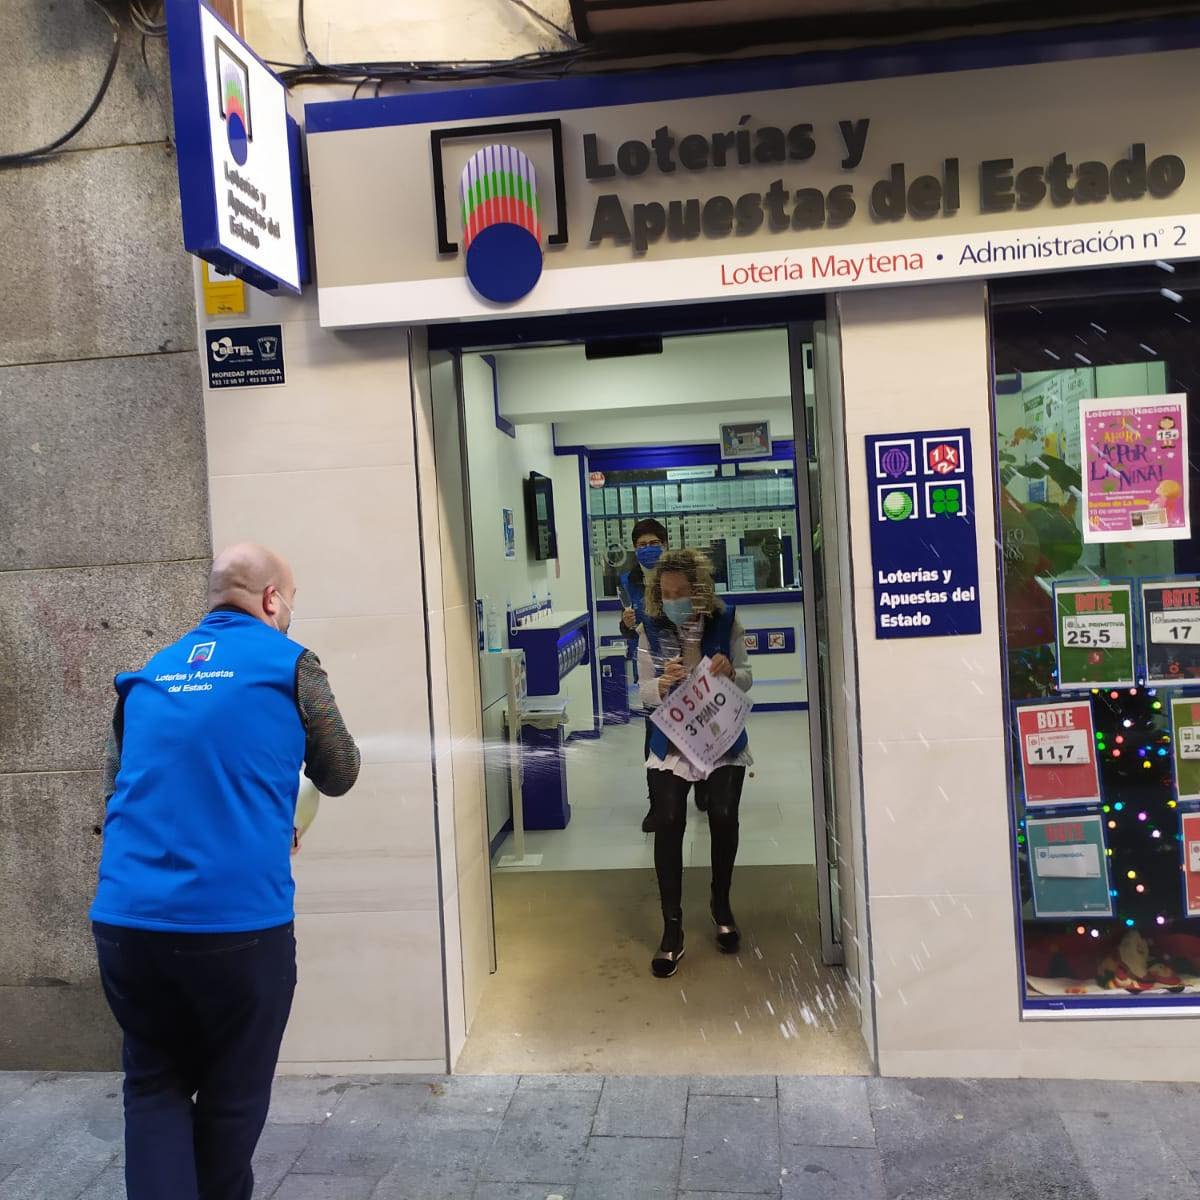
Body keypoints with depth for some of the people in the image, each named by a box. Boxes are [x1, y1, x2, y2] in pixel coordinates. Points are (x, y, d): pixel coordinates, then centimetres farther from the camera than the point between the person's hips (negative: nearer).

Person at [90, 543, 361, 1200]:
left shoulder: (149, 673, 12)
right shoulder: (289, 664, -2)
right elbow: (339, 777, 8)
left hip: (124, 920, 4)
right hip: (239, 922, -4)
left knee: (155, 1085, 21)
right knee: (232, 1096, 16)